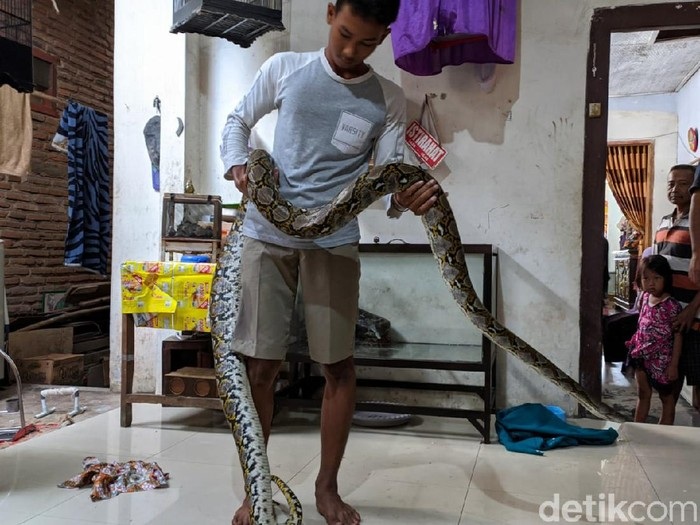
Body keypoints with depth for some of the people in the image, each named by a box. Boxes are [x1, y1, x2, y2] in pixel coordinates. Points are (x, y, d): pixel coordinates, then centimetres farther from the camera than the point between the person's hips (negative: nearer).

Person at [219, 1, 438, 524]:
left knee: (339, 365, 2)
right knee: (260, 364, 1)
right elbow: (238, 121, 16)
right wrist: (238, 164, -5)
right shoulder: (284, 68, 4)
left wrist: (406, 199, -22)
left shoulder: (390, 101, 3)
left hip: (335, 241, 1)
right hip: (268, 234, 0)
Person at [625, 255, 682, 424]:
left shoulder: (672, 305, -18)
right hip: (641, 355, 6)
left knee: (667, 397, 12)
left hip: (661, 359, -6)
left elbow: (678, 335, -14)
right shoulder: (644, 297, 1)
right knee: (642, 394, 17)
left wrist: (674, 364, -14)